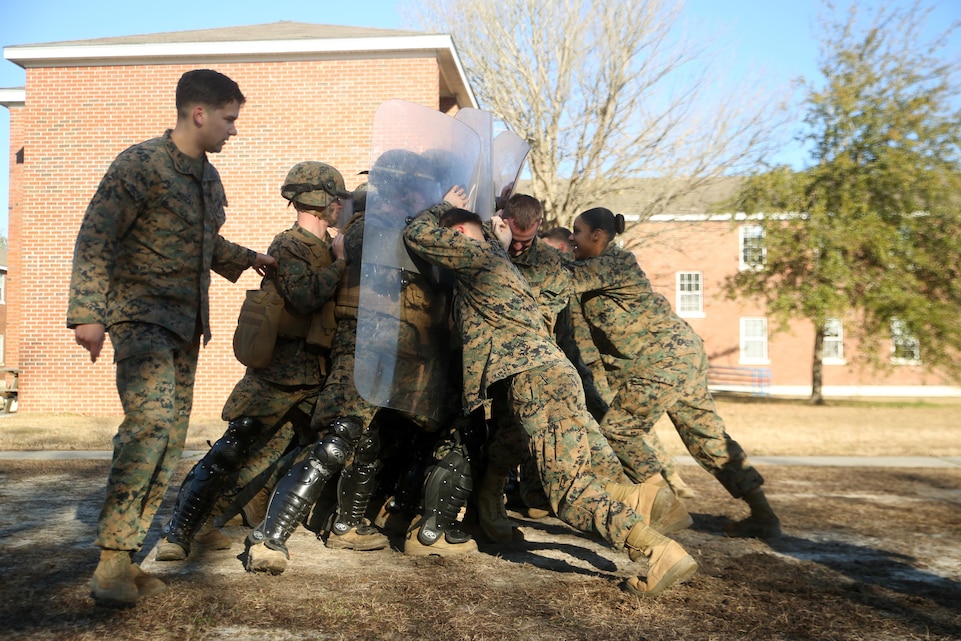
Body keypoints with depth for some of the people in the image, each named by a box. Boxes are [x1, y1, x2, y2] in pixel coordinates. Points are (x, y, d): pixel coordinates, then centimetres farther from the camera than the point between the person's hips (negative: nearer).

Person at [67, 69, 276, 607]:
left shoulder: (208, 177, 16)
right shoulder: (140, 164, -9)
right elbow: (94, 240, -13)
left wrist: (249, 259, 22)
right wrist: (88, 313, -20)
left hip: (185, 323, 8)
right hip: (140, 315, -8)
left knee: (169, 445, 5)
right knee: (151, 422, -25)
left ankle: (124, 557, 13)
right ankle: (113, 560, -17)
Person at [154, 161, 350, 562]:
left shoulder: (327, 248, 15)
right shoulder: (287, 247, -10)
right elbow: (304, 296, -27)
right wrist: (341, 261, -15)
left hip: (313, 376, 8)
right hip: (279, 372, -8)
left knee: (271, 456, 7)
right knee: (234, 448, -9)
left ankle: (205, 519, 16)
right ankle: (176, 531, -1)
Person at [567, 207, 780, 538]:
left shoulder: (610, 264, -14)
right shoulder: (608, 262, 15)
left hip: (664, 361, -10)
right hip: (682, 351, 10)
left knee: (617, 430, -3)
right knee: (708, 435, 12)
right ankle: (762, 514, 16)